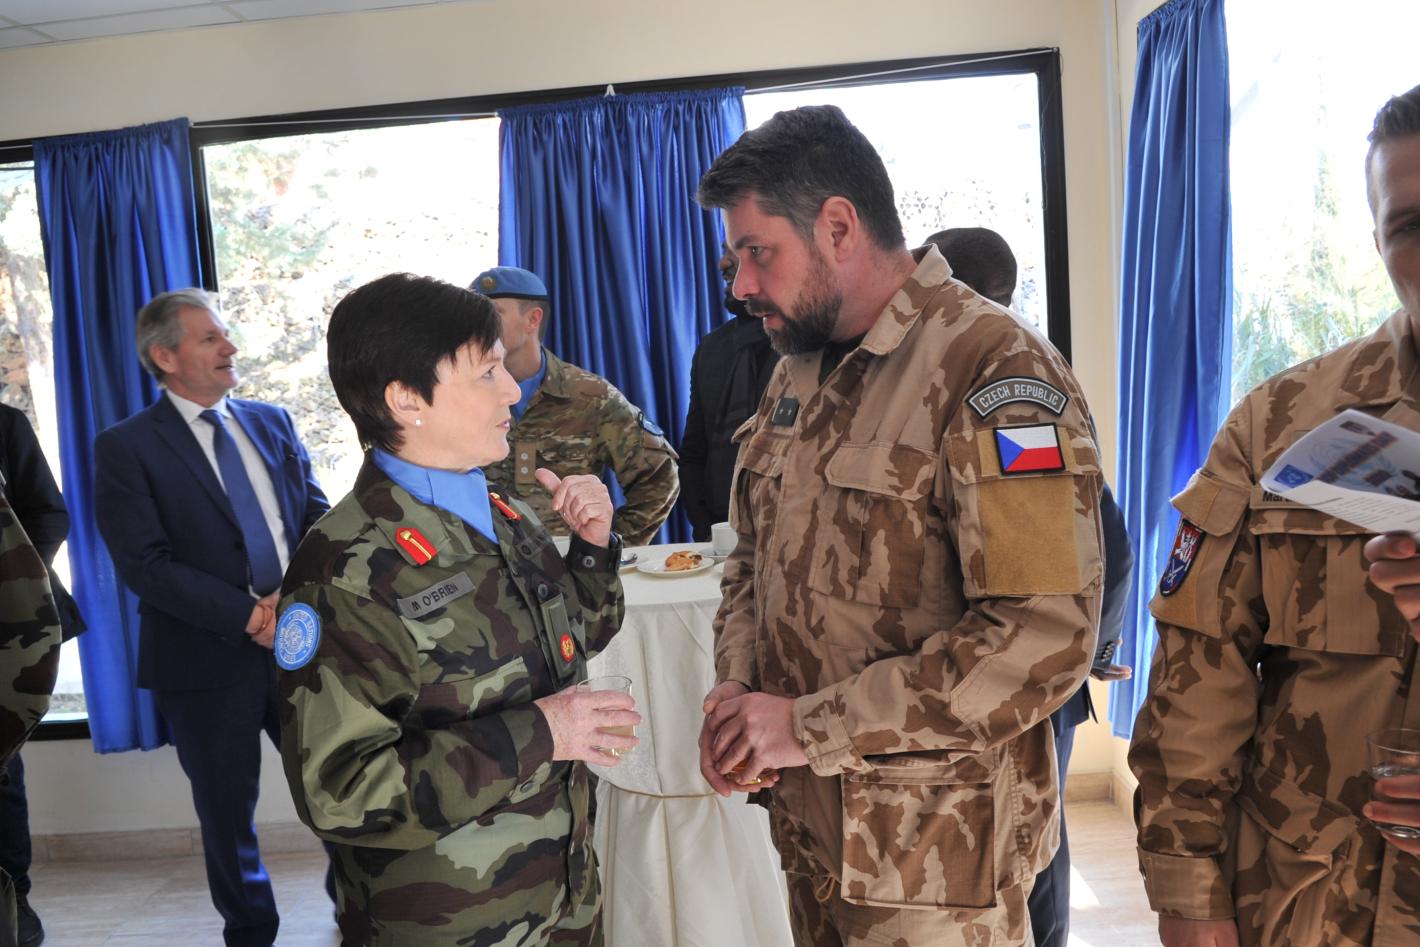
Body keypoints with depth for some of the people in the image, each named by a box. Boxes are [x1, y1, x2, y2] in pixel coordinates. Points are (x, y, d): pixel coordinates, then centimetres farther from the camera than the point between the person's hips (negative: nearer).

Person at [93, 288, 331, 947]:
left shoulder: (272, 423, 9)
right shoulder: (126, 447, -5)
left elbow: (317, 517, 6)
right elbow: (146, 566, -12)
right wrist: (249, 615, -18)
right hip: (209, 659, -3)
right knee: (227, 816, 14)